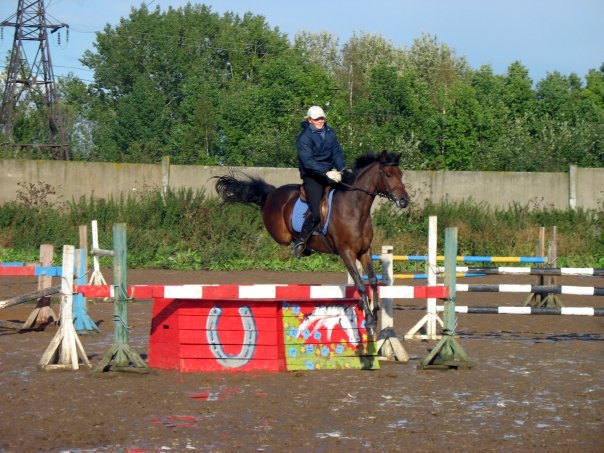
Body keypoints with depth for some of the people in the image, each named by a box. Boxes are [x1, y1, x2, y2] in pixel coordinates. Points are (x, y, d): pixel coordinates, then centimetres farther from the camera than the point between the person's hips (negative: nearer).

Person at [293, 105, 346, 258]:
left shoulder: (329, 132, 7)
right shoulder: (304, 137, -14)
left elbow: (337, 153, 5)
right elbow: (308, 161, -23)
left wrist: (342, 169, -14)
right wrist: (326, 173, -32)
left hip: (328, 173, 7)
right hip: (311, 176, -7)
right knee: (316, 213, -18)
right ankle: (300, 242, -4)